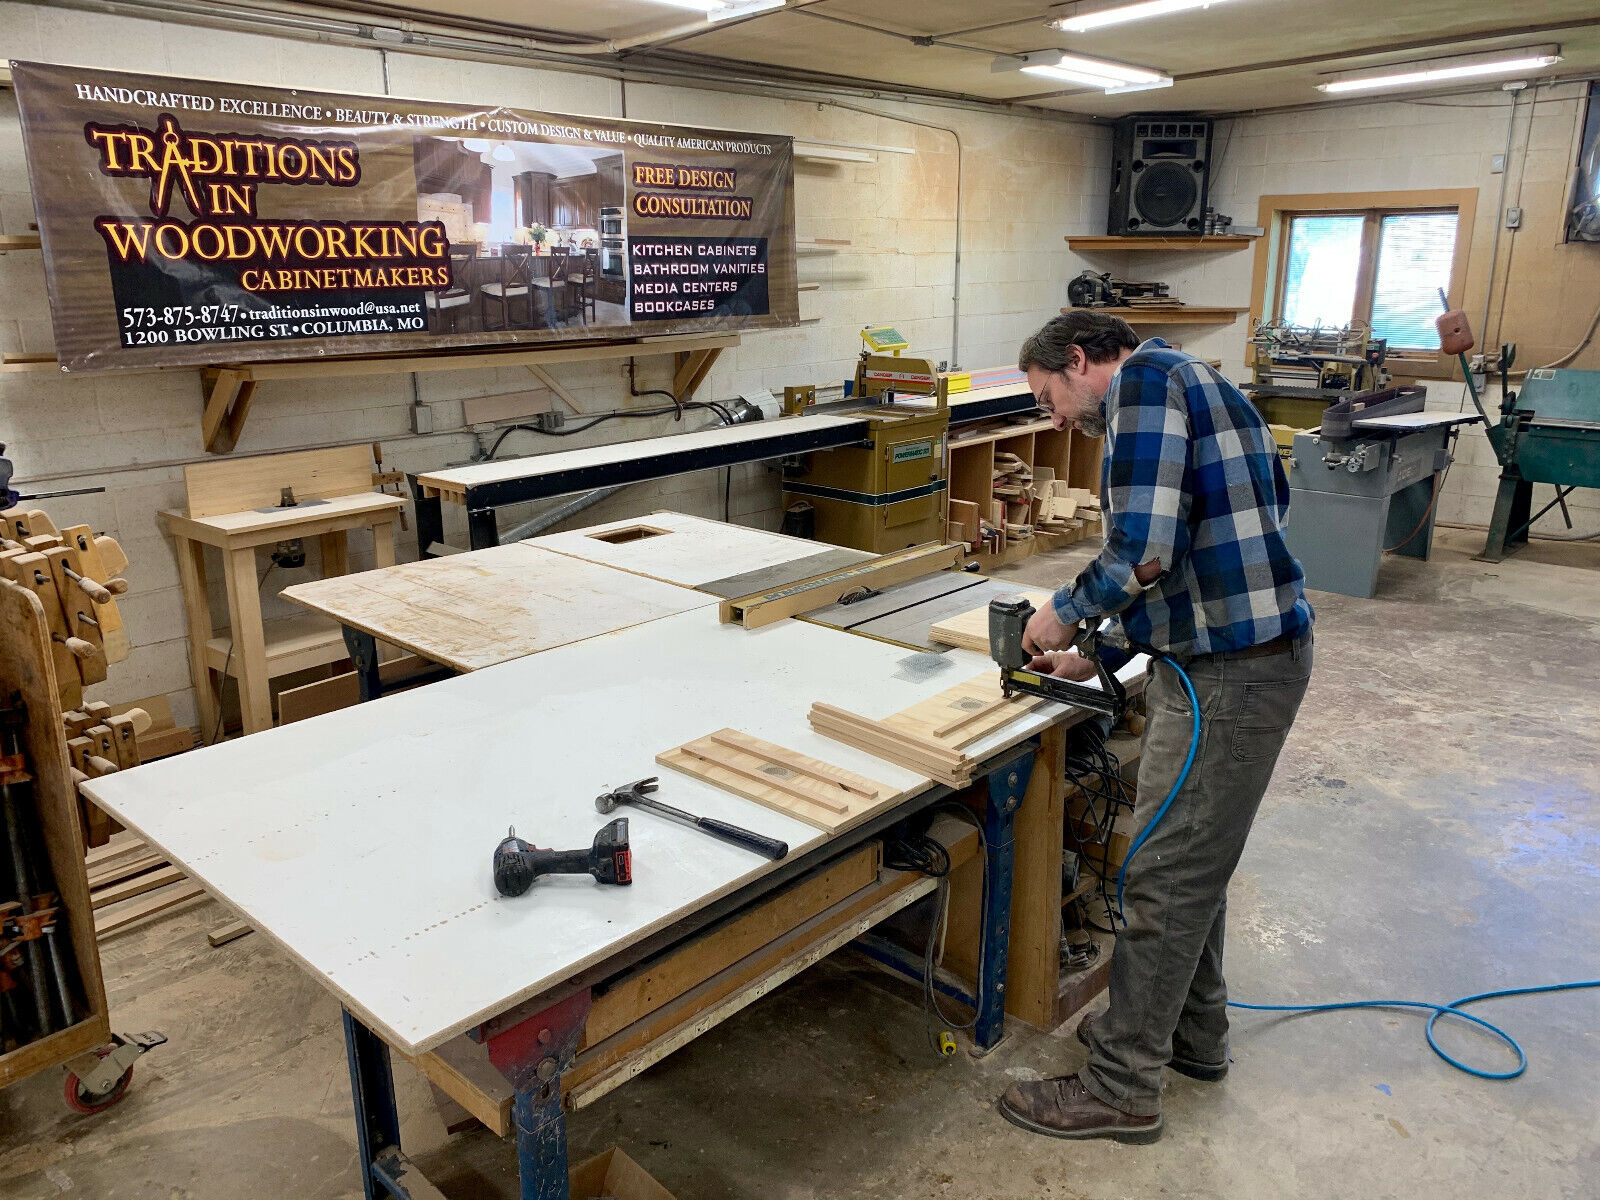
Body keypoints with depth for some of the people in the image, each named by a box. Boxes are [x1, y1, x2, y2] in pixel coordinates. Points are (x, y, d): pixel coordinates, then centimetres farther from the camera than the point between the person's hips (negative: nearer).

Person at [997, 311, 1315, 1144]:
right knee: (1194, 860, 21)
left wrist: (1066, 611, -7)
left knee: (1167, 874, 0)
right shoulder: (1179, 384, 20)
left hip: (1230, 670, -10)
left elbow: (1144, 550, -24)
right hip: (1239, 652, 10)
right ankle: (1192, 1033, 38)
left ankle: (1122, 1088, 14)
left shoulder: (1144, 379, -11)